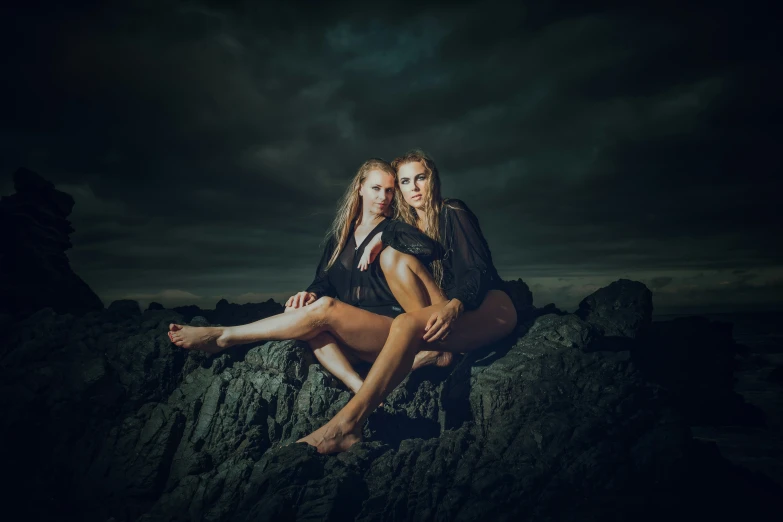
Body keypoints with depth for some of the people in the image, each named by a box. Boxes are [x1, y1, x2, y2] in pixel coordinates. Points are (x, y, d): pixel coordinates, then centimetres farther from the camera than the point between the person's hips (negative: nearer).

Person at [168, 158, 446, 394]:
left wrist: (382, 238, -17)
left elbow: (431, 247, -19)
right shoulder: (340, 237, 17)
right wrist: (310, 295, -9)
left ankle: (221, 337, -18)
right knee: (311, 318, -23)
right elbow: (324, 283, 13)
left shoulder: (394, 230, 2)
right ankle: (363, 392, -39)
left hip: (396, 327, -5)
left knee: (324, 309, -28)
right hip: (360, 340, 5)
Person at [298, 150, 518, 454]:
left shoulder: (453, 214, 0)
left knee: (407, 324, -34)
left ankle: (346, 424, -45)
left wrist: (453, 307, -29)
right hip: (443, 312, 9)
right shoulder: (406, 228, 19)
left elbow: (478, 270, -10)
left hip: (489, 306, -9)